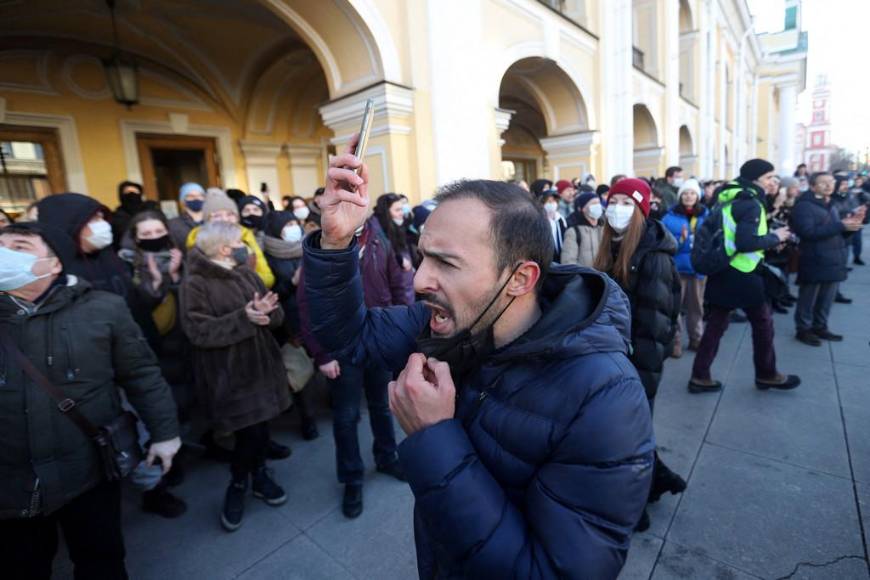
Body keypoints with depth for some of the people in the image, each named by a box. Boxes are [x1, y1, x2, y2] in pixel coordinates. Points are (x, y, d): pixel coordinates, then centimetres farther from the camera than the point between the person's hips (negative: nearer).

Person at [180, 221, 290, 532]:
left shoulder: (247, 274, 7)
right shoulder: (195, 284, -11)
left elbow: (277, 315, 4)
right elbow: (199, 331, -20)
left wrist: (267, 311, -20)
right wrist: (243, 318, -27)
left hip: (260, 364, 5)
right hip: (228, 373, -5)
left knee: (260, 425, 13)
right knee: (249, 429, 0)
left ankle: (258, 475, 39)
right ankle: (238, 484, 29)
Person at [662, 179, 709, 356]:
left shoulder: (706, 216, 6)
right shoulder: (671, 216, -4)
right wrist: (680, 239, -24)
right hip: (676, 267, -3)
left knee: (696, 305, 13)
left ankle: (696, 338, 27)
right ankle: (675, 341, 7)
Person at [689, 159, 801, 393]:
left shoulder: (727, 199, 11)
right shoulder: (750, 203, -15)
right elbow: (745, 243, -25)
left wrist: (768, 238, 17)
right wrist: (774, 237, -10)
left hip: (721, 272, 8)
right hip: (742, 275, -7)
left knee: (715, 324, 9)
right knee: (763, 322, 12)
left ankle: (700, 377, 11)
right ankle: (766, 375, 29)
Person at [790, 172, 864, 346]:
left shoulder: (830, 206, 18)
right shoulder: (804, 206, -10)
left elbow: (837, 233, 22)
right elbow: (808, 232, -23)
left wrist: (850, 225, 3)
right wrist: (840, 226, -24)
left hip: (834, 261, 8)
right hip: (814, 263, -8)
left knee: (827, 298, 15)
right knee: (808, 299, 2)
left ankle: (820, 327, 28)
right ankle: (803, 329, 14)